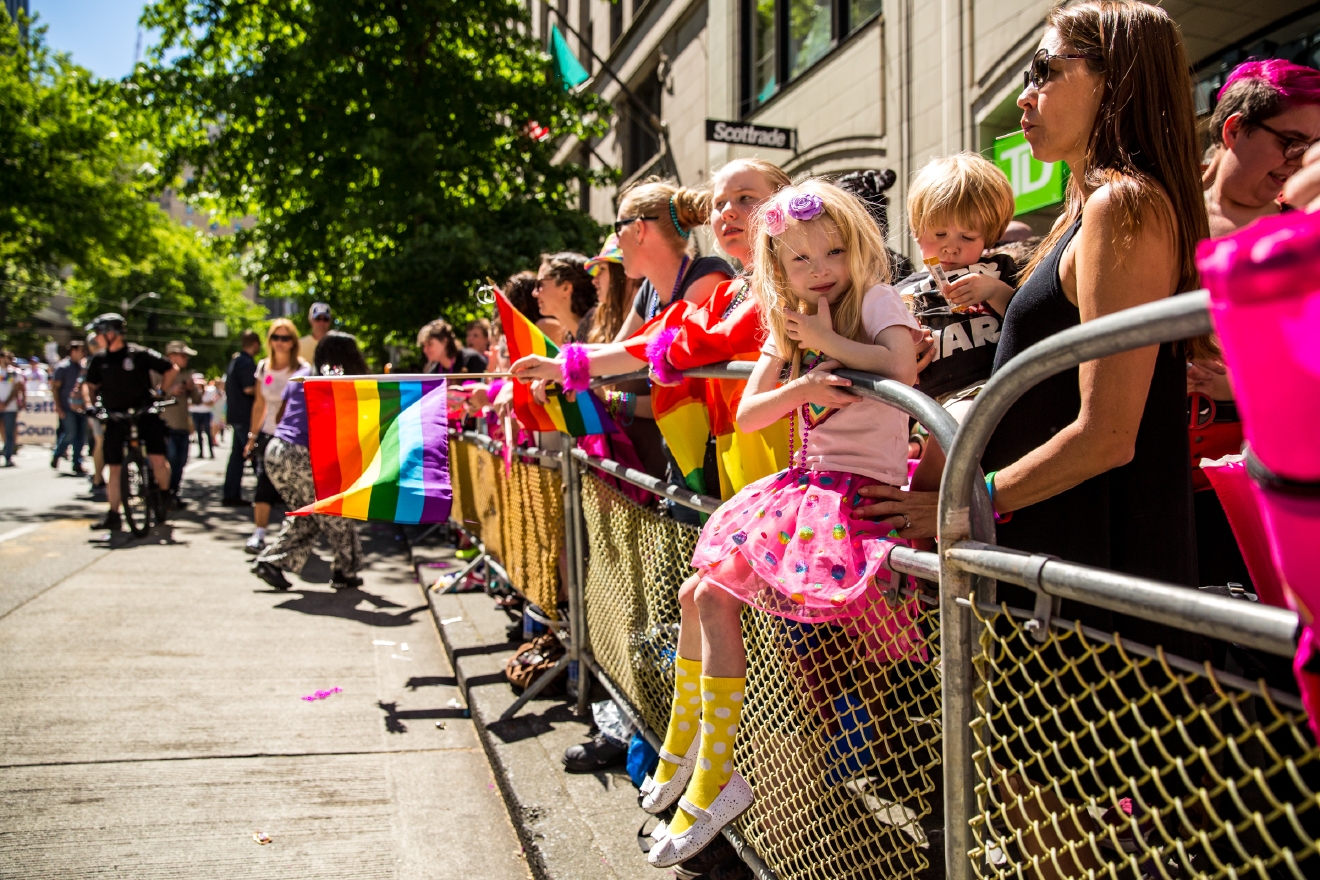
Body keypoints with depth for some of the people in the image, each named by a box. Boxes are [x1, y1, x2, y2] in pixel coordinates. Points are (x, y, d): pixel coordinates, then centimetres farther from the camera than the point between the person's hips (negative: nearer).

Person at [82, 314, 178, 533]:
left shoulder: (140, 355, -7)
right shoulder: (99, 359, 5)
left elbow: (171, 369, 2)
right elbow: (90, 385, 18)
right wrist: (90, 403, 1)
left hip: (144, 414, -3)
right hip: (115, 417, 3)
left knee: (158, 459, -14)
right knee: (114, 467, 2)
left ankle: (164, 495, 15)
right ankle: (113, 516, 10)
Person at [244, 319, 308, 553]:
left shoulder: (302, 369, -5)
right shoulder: (263, 367, 7)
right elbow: (259, 404, 13)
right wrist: (252, 436, 12)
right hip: (269, 435, 3)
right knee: (264, 485, -5)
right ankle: (258, 535, -1)